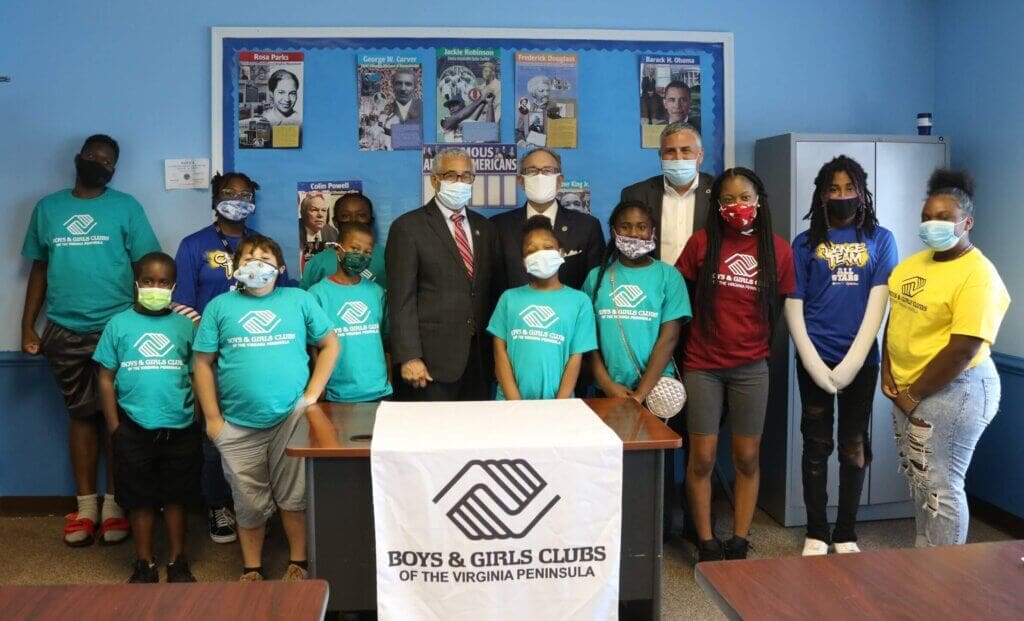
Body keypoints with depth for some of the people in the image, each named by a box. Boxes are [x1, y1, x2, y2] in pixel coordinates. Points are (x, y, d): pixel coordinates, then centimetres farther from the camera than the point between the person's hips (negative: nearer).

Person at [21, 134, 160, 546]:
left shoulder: (126, 207, 1)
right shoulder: (47, 208, 10)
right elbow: (39, 268, 13)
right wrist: (27, 326, 9)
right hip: (64, 332, 2)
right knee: (81, 414, 9)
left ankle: (114, 504, 14)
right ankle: (86, 505, 17)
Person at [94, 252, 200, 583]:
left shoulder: (185, 325, 1)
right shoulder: (119, 324, 0)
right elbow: (106, 378, 2)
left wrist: (197, 420, -1)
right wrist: (114, 427, -1)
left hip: (180, 429, 0)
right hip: (134, 430, 0)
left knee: (176, 497, 12)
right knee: (140, 499, 11)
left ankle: (178, 561, 26)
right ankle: (144, 564, 26)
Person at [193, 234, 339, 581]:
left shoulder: (299, 300, 4)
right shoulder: (220, 306, 5)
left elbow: (329, 345, 8)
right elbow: (203, 363, 4)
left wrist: (312, 395, 0)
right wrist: (212, 418, -1)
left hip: (291, 418, -1)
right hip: (238, 425, 1)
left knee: (294, 496, 5)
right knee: (250, 503, 11)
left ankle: (298, 563, 21)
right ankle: (251, 570, 27)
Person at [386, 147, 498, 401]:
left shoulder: (484, 227, 13)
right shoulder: (408, 227, -4)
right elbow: (402, 299, -9)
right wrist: (409, 357, -15)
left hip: (480, 356, 5)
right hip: (433, 358, -5)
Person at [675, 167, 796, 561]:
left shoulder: (778, 250, 0)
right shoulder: (702, 242, -4)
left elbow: (780, 307, 9)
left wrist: (759, 344, 8)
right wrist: (700, 335, 8)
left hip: (751, 367, 1)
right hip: (703, 365, -1)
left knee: (747, 458, 7)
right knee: (702, 458, 2)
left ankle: (739, 543, 20)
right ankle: (706, 543, 16)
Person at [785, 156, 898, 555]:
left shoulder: (880, 240, 5)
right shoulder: (806, 242, 5)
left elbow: (877, 303, -3)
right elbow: (793, 305, 0)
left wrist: (850, 364, -11)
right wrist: (813, 364, -10)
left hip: (861, 359, 0)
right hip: (815, 359, 0)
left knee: (855, 447, 8)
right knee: (817, 445, 6)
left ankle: (846, 533, 21)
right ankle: (816, 533, 18)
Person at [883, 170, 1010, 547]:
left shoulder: (978, 275, -18)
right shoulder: (913, 263, 8)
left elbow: (963, 350, -23)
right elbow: (896, 318, 14)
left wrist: (914, 395, -16)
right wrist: (887, 372, 1)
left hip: (953, 391, -8)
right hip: (908, 391, 8)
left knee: (941, 485, -1)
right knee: (919, 480, 18)